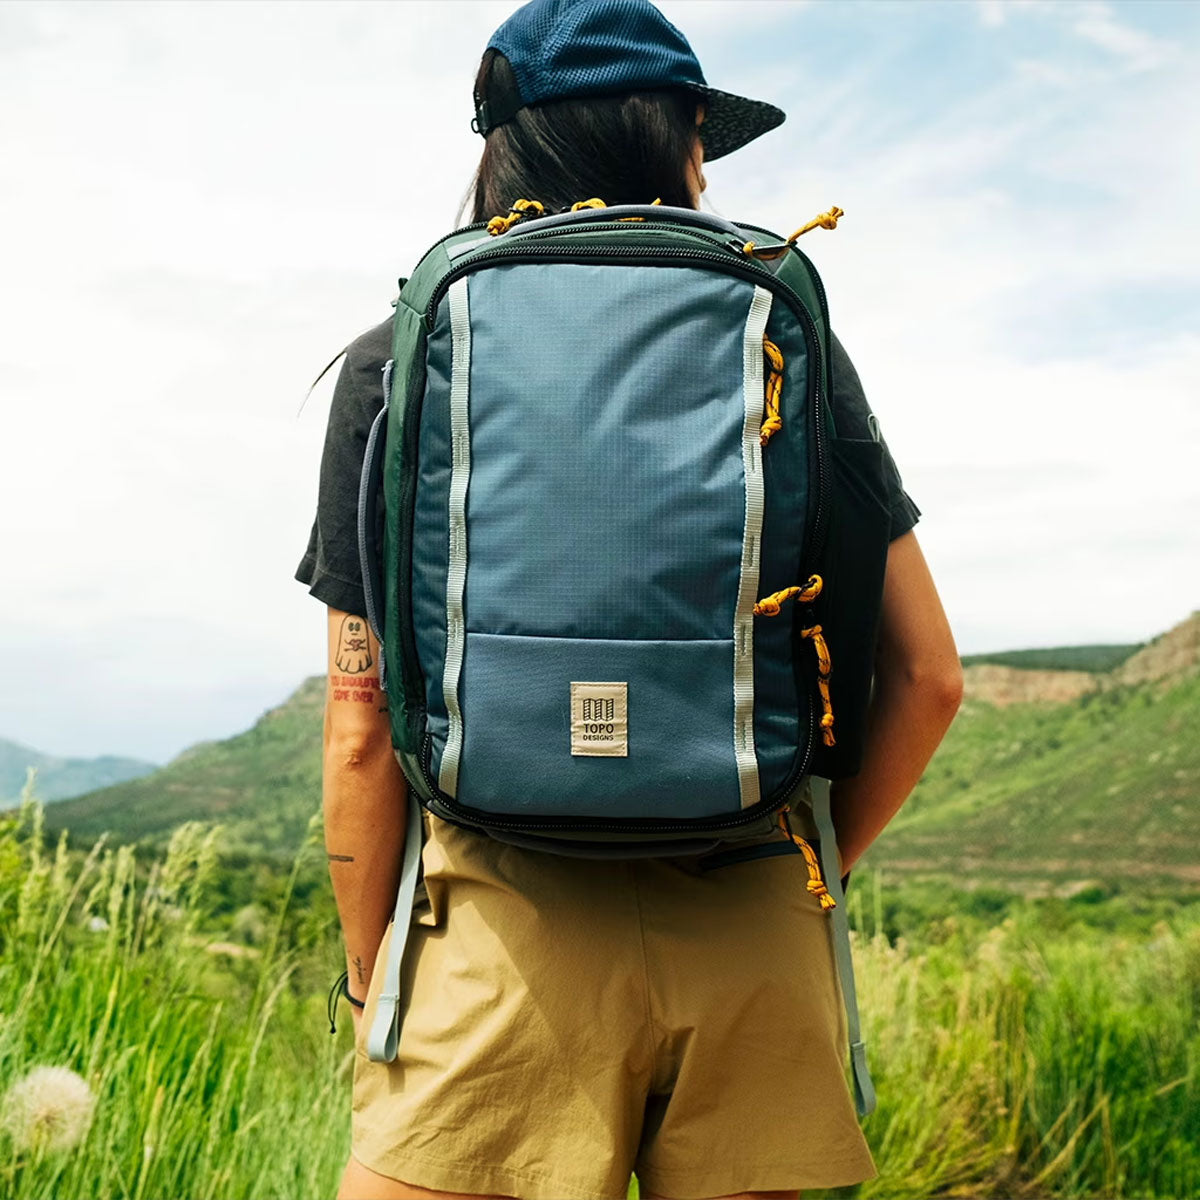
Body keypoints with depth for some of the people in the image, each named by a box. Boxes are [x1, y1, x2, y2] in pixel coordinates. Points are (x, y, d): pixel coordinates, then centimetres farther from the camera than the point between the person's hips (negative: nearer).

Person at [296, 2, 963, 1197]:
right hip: (757, 933, 2)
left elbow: (361, 727, 1)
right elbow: (925, 677, 6)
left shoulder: (400, 362, 3)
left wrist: (370, 983, 13)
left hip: (510, 924, -1)